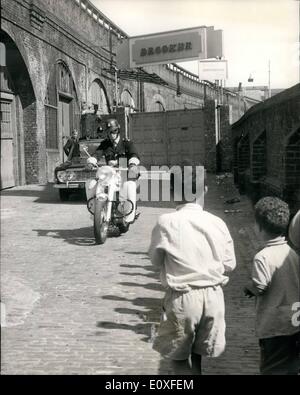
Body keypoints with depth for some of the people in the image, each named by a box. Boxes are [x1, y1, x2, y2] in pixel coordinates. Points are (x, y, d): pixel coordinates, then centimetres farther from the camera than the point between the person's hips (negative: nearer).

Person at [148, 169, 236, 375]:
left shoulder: (166, 222, -13)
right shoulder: (217, 223, -4)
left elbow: (156, 260, 0)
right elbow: (229, 264, 4)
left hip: (182, 298, -3)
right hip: (213, 296, 4)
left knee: (179, 356, 15)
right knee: (196, 353, 23)